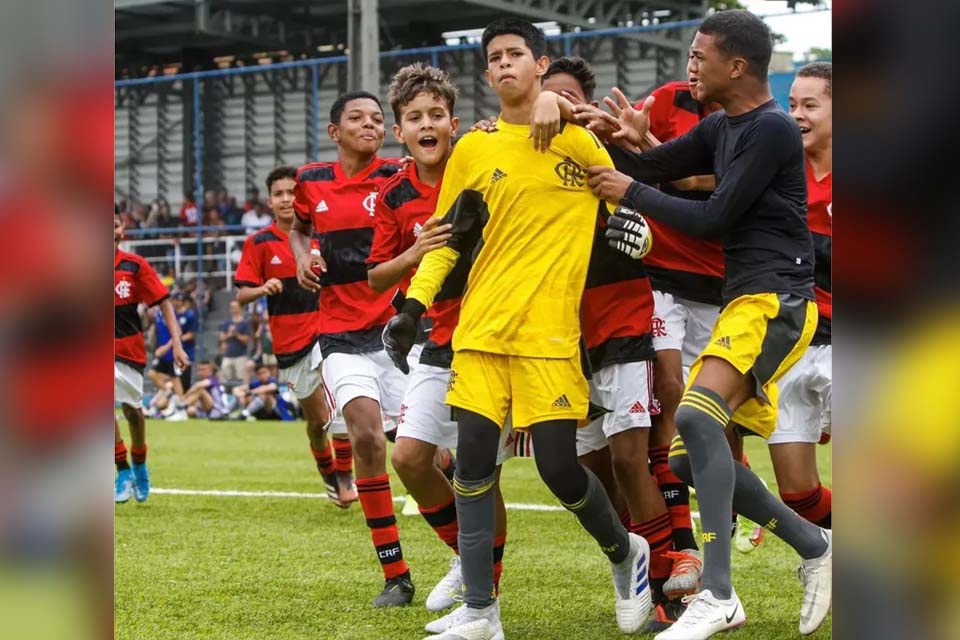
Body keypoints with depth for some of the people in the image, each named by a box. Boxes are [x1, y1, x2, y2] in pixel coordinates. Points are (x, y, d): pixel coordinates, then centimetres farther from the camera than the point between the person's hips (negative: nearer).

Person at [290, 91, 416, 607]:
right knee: (365, 433, -17)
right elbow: (298, 226, 27)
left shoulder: (398, 177, -2)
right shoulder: (311, 182, 7)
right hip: (341, 332, 2)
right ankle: (395, 574, -8)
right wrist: (302, 256, 6)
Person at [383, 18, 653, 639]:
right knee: (472, 460, -2)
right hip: (481, 327, 3)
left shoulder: (580, 138, 2)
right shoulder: (473, 149, 8)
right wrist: (413, 307, 5)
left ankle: (627, 553, 25)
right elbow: (445, 237, 12)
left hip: (549, 331, -3)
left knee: (559, 467, -6)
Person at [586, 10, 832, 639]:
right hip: (741, 303, 10)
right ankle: (814, 545, 18)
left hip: (775, 302, -10)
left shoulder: (772, 129, -11)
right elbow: (650, 168, 21)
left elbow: (715, 219, -13)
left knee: (696, 415, -30)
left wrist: (632, 192, -4)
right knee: (689, 457, 6)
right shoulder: (720, 128, 16)